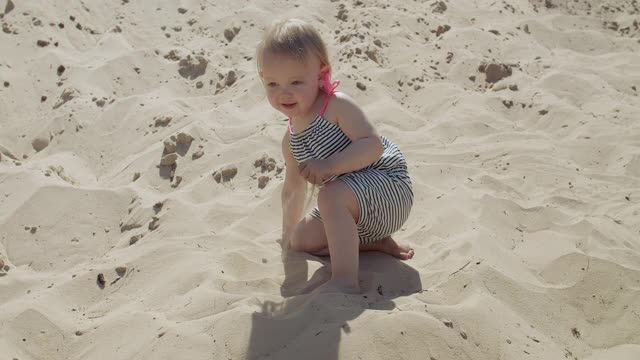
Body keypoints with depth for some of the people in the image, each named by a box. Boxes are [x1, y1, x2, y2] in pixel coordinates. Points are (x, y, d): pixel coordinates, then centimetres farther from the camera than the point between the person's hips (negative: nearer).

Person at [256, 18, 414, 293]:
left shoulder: (337, 106, -18)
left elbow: (373, 145, -28)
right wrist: (288, 232, 27)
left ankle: (345, 281, -31)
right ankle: (374, 242, 12)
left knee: (332, 195, -36)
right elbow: (293, 188, 19)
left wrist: (330, 165, -37)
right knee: (301, 240, 12)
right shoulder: (291, 140, 6)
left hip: (389, 185, -9)